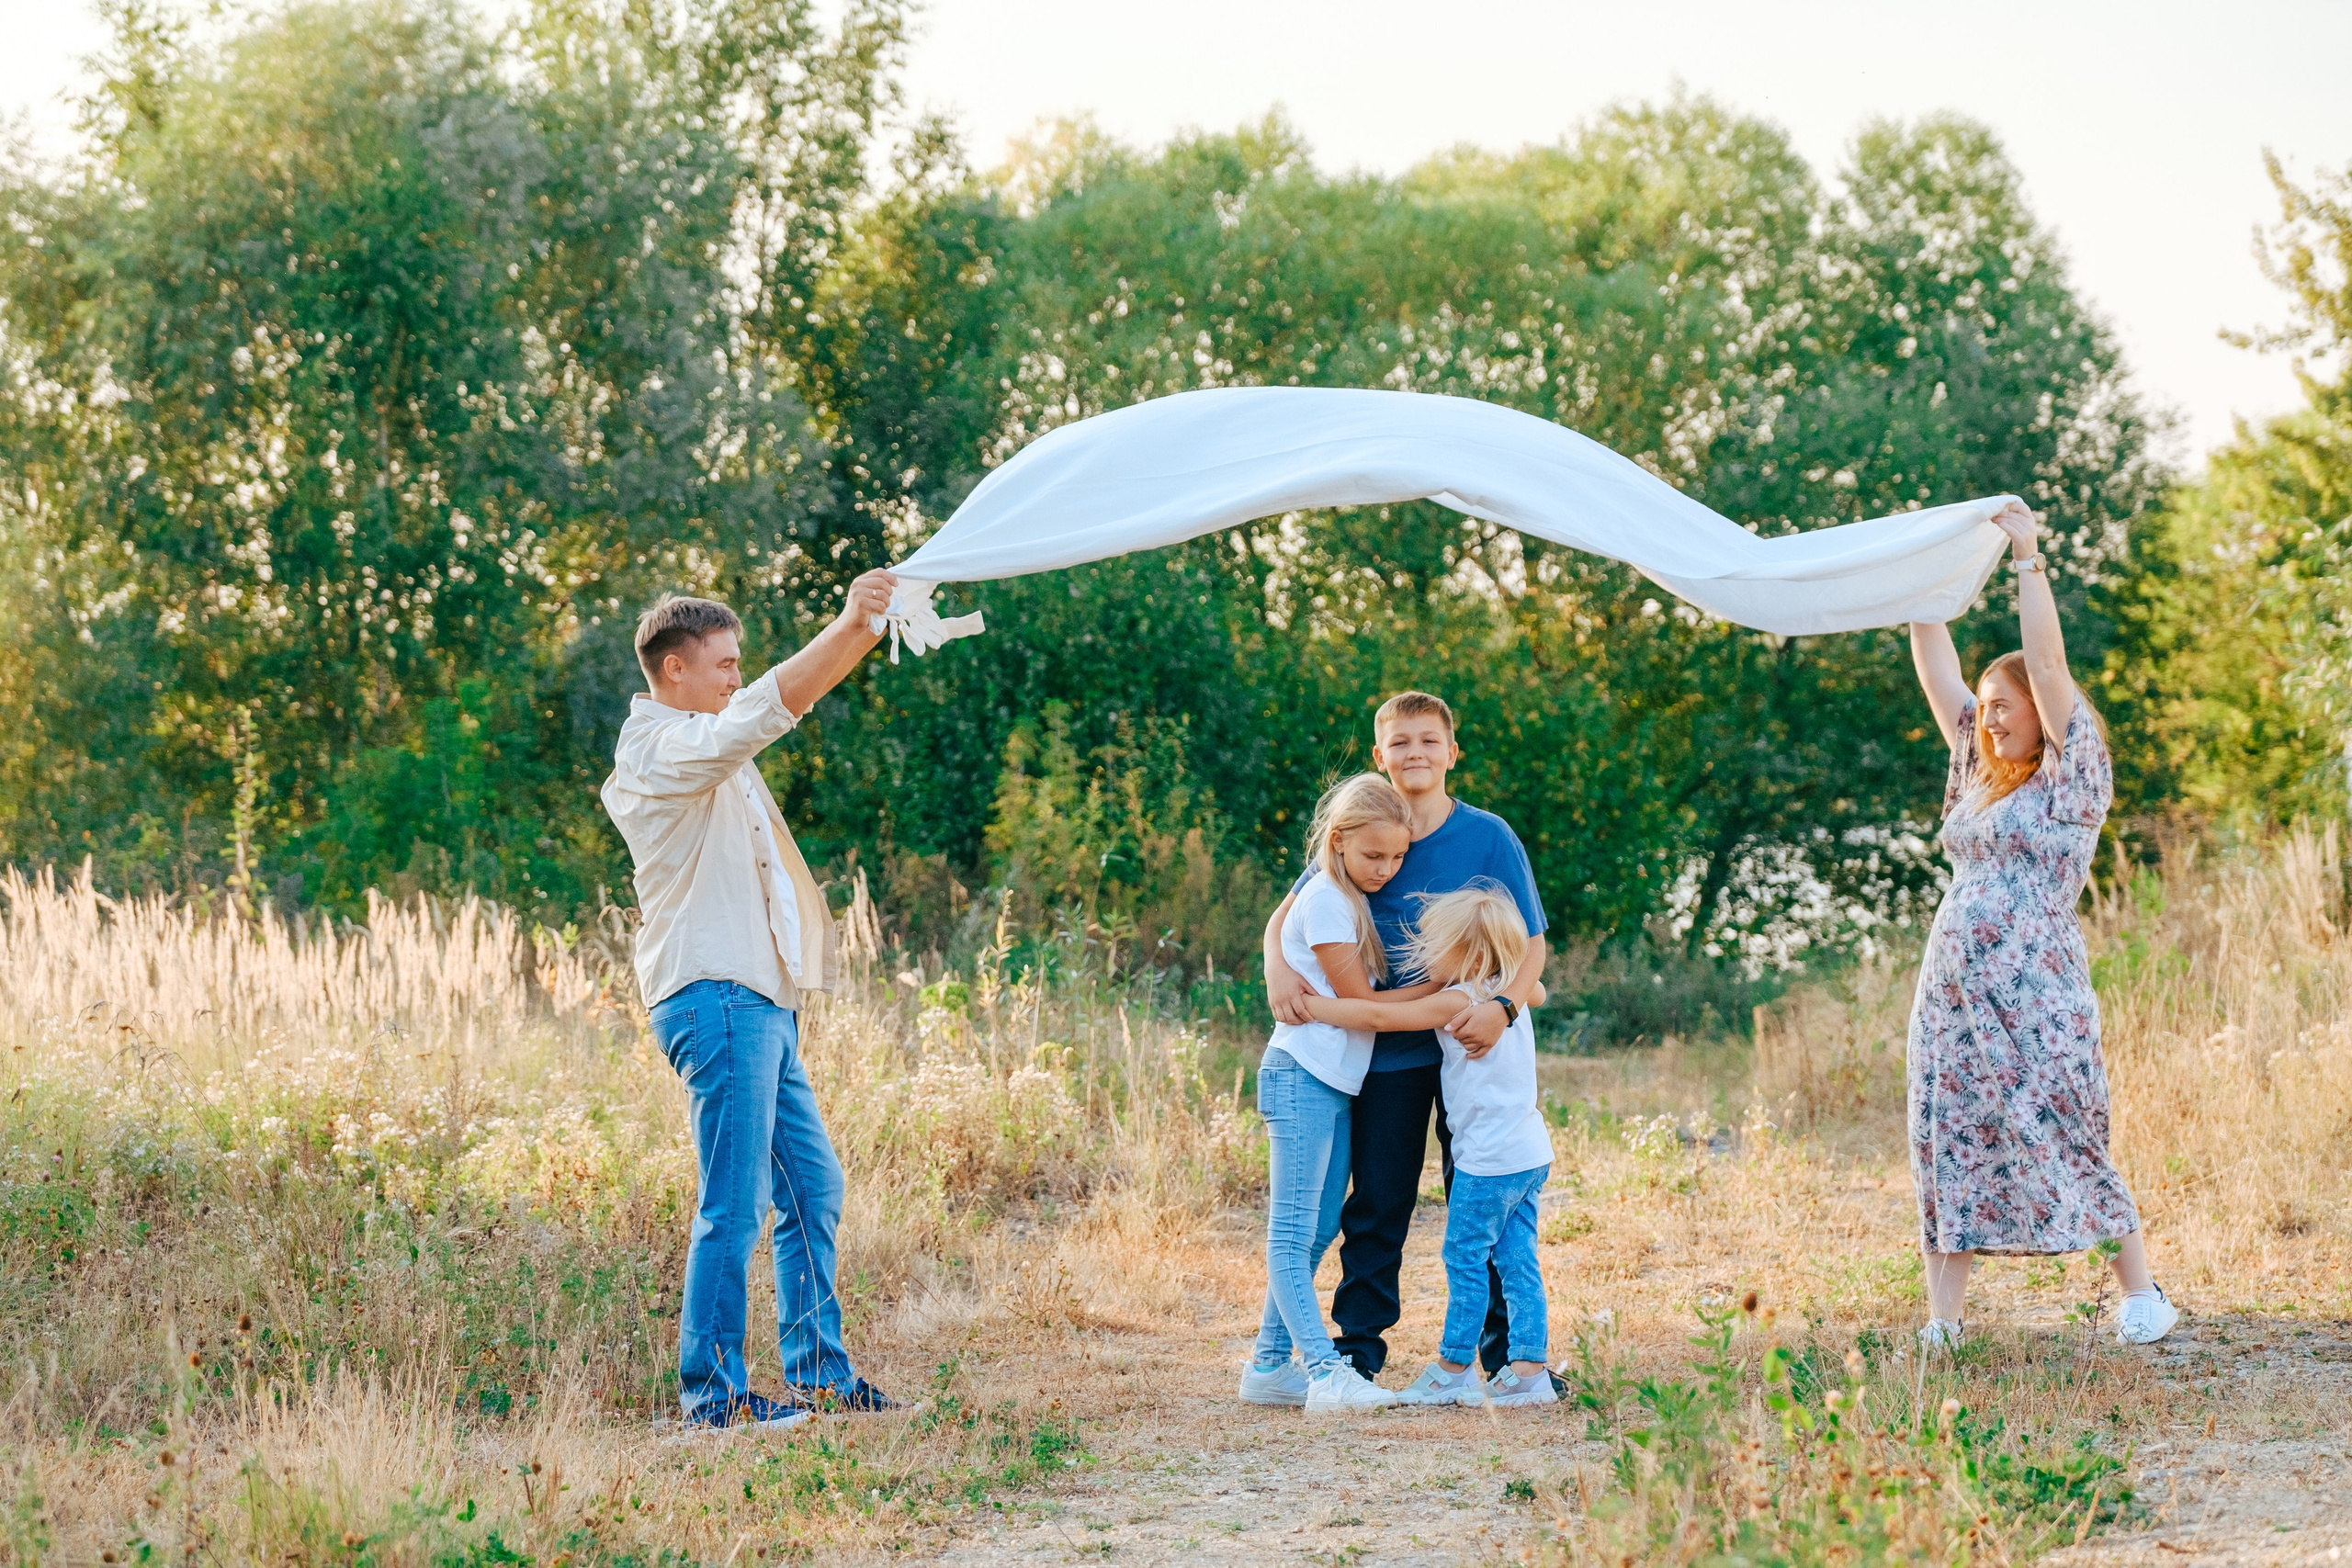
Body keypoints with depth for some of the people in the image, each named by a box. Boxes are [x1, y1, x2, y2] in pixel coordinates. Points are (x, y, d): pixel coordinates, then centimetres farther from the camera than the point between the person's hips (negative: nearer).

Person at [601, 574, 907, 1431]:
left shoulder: (705, 741, 18)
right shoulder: (663, 750, -12)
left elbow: (799, 691, 17)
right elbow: (773, 704, -24)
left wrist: (867, 629, 3)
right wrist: (848, 624, -26)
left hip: (760, 1004, 10)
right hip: (717, 999, -10)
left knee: (813, 1189, 13)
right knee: (733, 1206, -9)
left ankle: (819, 1374, 19)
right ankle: (712, 1393, -4)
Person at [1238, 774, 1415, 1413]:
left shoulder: (1354, 899, 15)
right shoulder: (1325, 900, -12)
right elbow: (1359, 1003, -13)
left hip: (1337, 1085, 10)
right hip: (1302, 1078, -10)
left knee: (1316, 1231, 9)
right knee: (1293, 1231, -10)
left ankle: (1270, 1366, 14)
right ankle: (1326, 1372, -19)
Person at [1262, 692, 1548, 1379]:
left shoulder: (1488, 838, -5)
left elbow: (1530, 942, -7)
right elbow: (1288, 914, 6)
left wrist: (1503, 1006, -27)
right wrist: (1279, 970, -17)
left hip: (1469, 1045, -2)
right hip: (1386, 1051, 2)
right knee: (1376, 1204, 6)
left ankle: (1504, 1348, 13)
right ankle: (1358, 1348, 14)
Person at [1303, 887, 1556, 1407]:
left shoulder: (1456, 1002, -14)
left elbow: (1378, 1016, -16)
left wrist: (1308, 1004, -10)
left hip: (1489, 1159, -9)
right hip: (1530, 1153, 9)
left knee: (1465, 1258, 1)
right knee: (1517, 1261, 8)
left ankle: (1453, 1370, 8)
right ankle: (1528, 1370, 6)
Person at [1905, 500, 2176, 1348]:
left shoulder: (2073, 777, -1)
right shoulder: (1977, 777, 17)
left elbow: (2047, 662, -9)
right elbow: (1936, 671, 19)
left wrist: (2028, 558, -10)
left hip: (2036, 993, -6)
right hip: (1950, 990, 6)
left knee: (2064, 1143, -6)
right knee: (1947, 1146, 2)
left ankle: (2142, 1293, 7)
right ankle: (1943, 1323, 4)